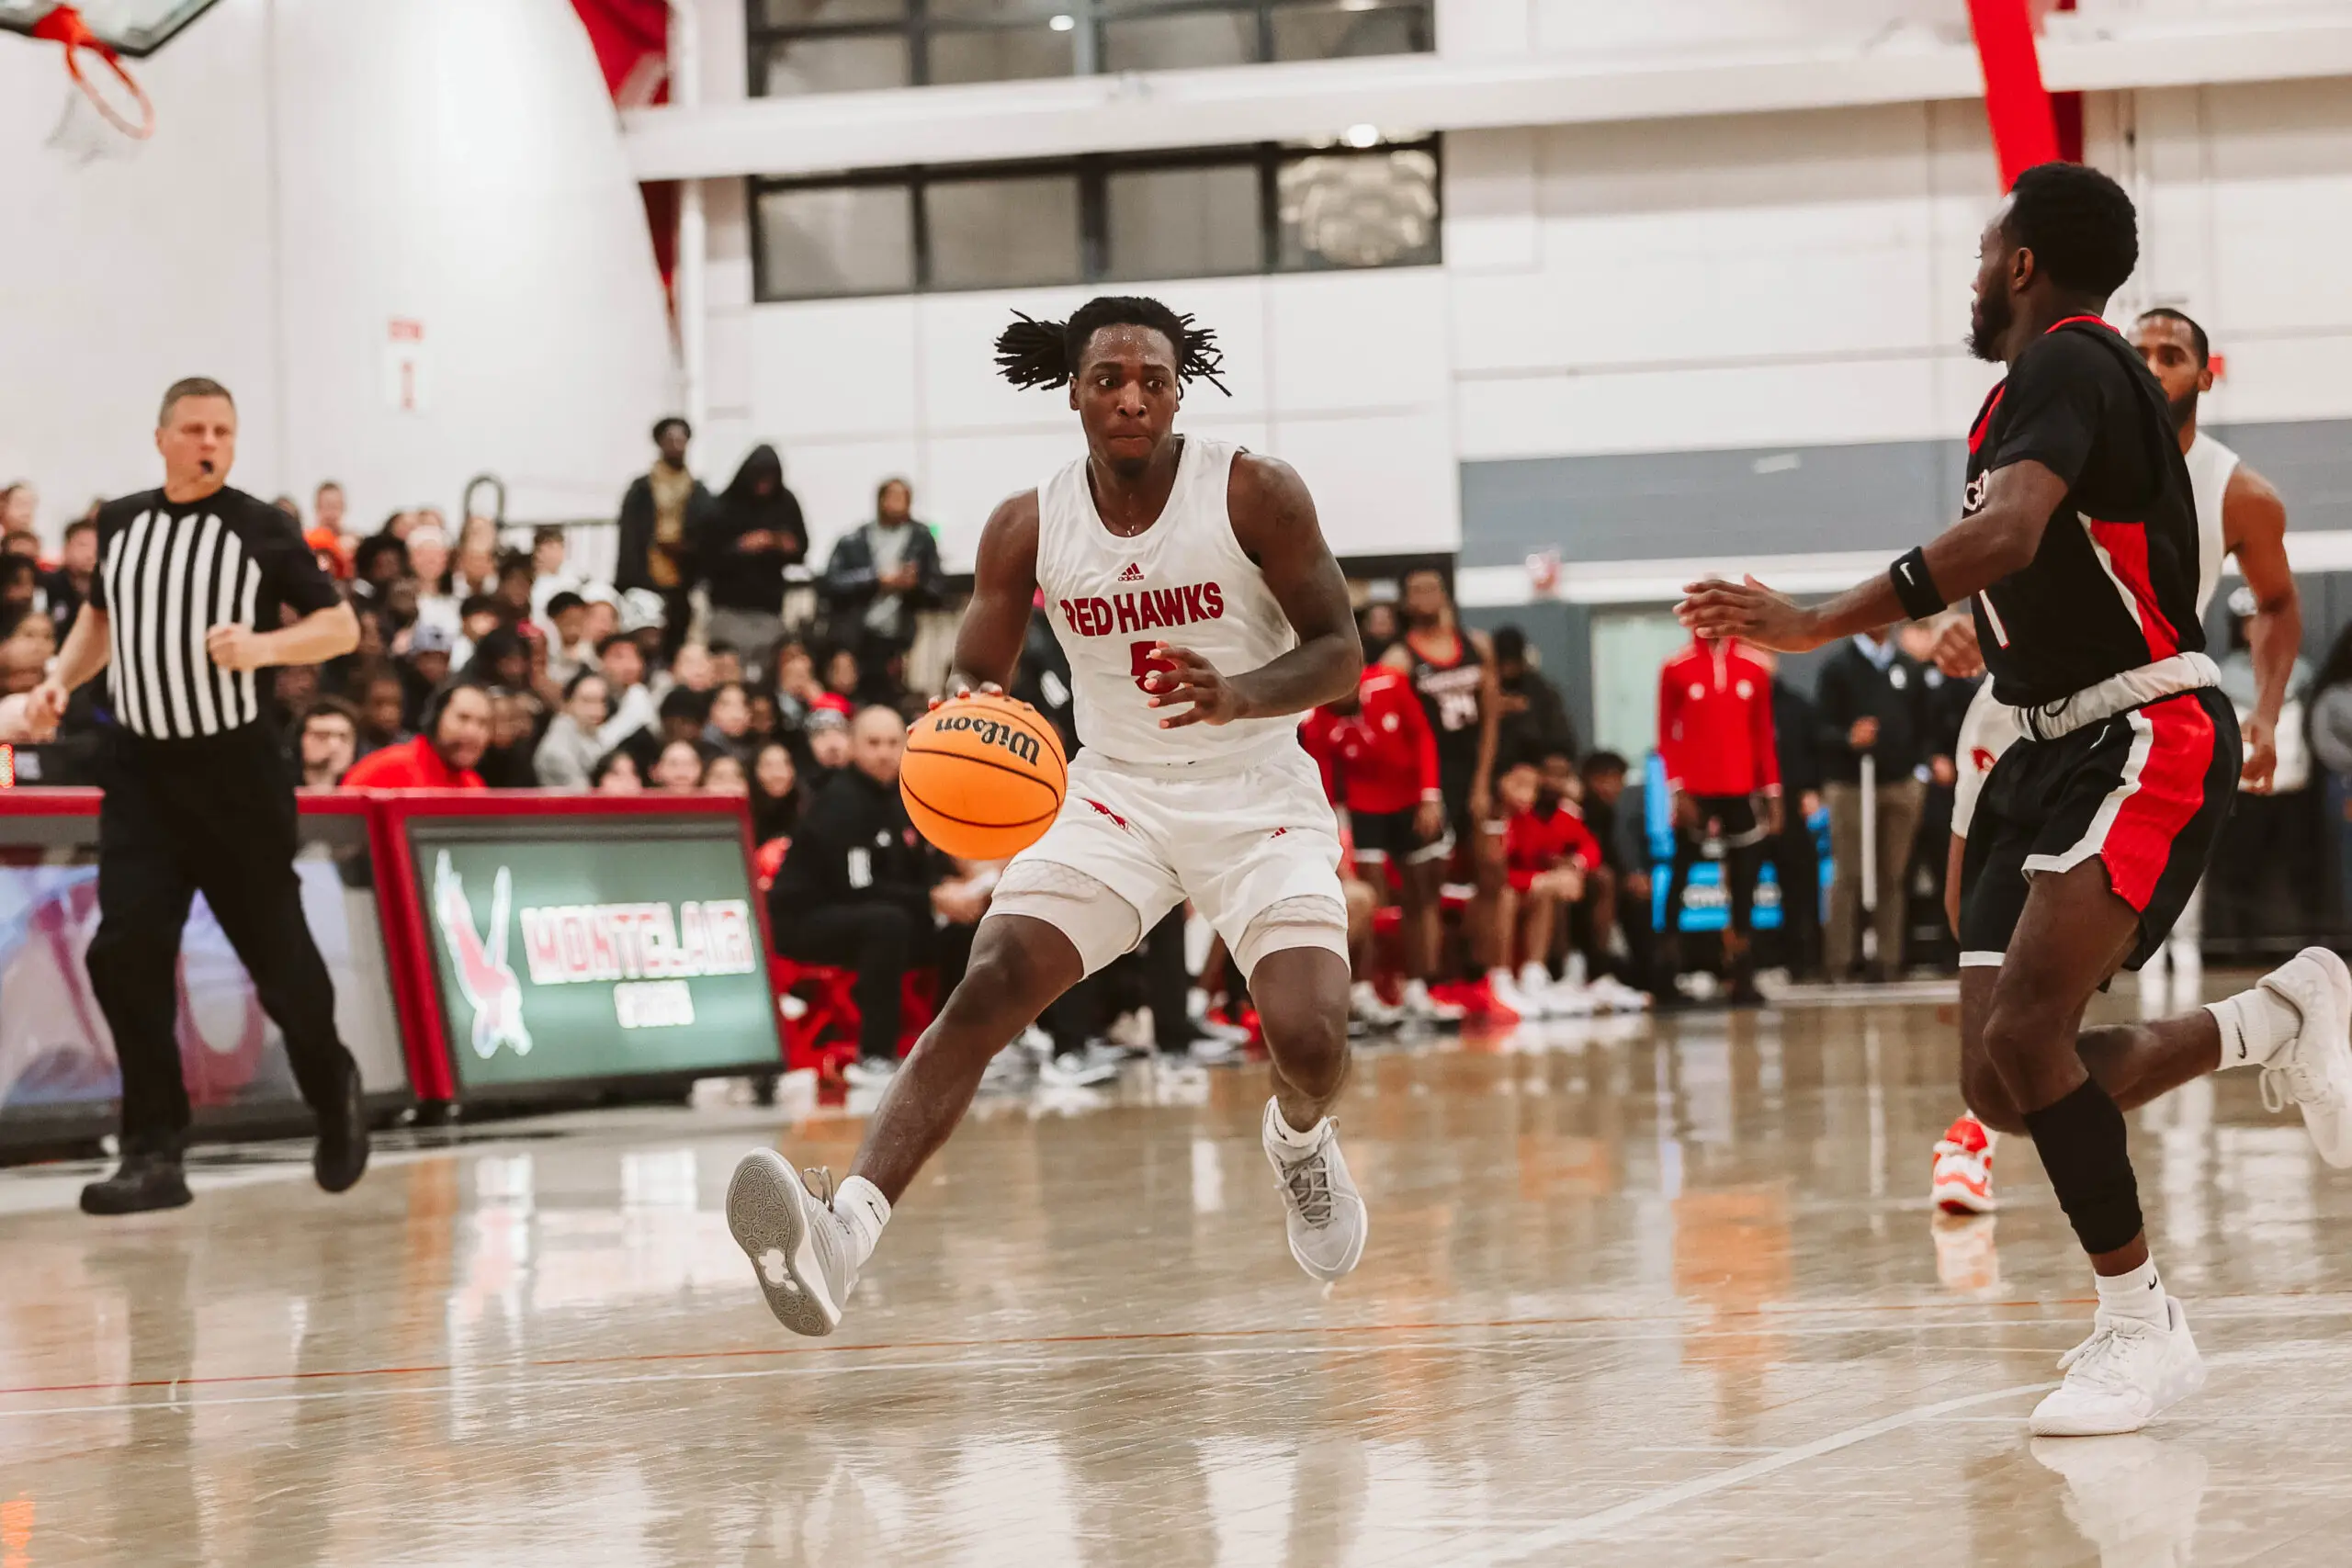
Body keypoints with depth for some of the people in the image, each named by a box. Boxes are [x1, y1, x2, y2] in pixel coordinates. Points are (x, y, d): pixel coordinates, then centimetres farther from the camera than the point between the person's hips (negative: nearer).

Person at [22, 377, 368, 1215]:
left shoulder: (263, 531, -4)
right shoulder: (119, 523, 8)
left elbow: (341, 625, -2)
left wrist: (264, 646, -20)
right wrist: (62, 679, 9)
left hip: (238, 774, -3)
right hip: (140, 772, 3)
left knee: (277, 951, 5)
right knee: (126, 949, -12)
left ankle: (333, 1089, 35)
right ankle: (154, 1153, -6)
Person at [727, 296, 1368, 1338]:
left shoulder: (1254, 496, -12)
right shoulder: (1028, 528, -4)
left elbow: (1340, 656, -11)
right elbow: (975, 677, 3)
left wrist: (1238, 695, -32)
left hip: (1257, 799, -1)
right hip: (1114, 794, 2)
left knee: (1309, 1037, -19)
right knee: (985, 993, -21)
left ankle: (1299, 1138, 22)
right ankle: (846, 1234, -35)